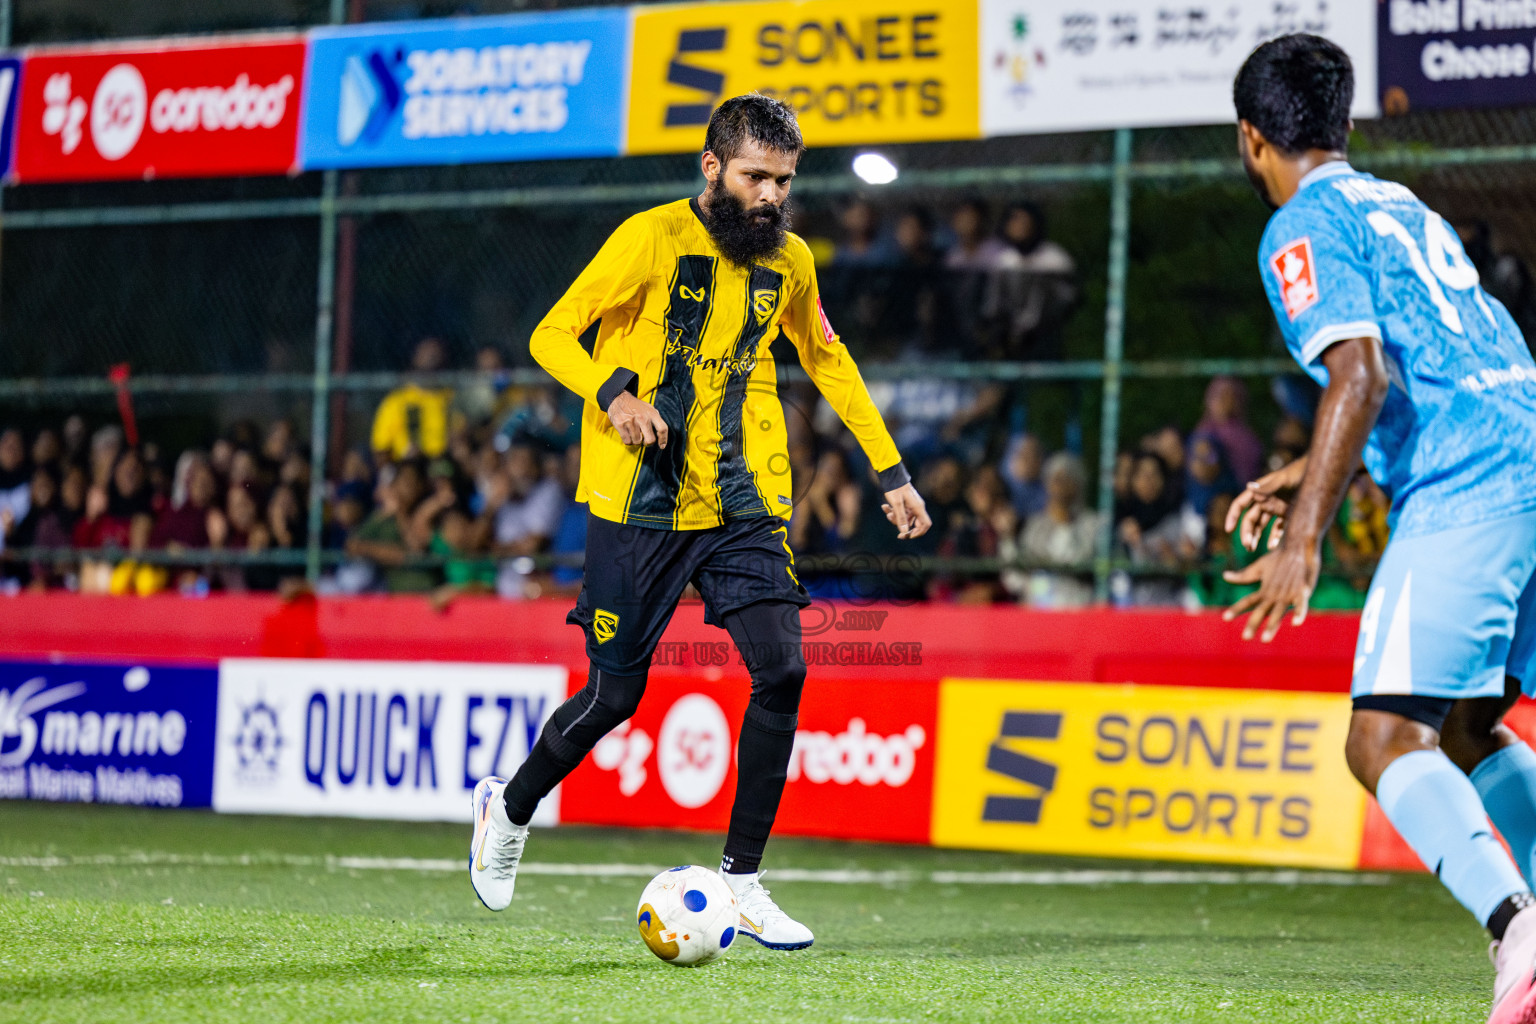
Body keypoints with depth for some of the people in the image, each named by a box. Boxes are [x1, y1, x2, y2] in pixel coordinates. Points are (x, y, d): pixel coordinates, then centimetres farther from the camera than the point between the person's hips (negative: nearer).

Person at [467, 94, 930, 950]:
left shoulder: (789, 262, 8)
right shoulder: (653, 238, -8)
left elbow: (829, 362, 24)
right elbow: (552, 336, -7)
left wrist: (891, 472, 20)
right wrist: (615, 392, -27)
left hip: (744, 503, 4)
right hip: (640, 502, -4)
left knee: (783, 670, -13)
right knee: (616, 695, 0)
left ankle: (743, 881, -2)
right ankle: (510, 808, 30)